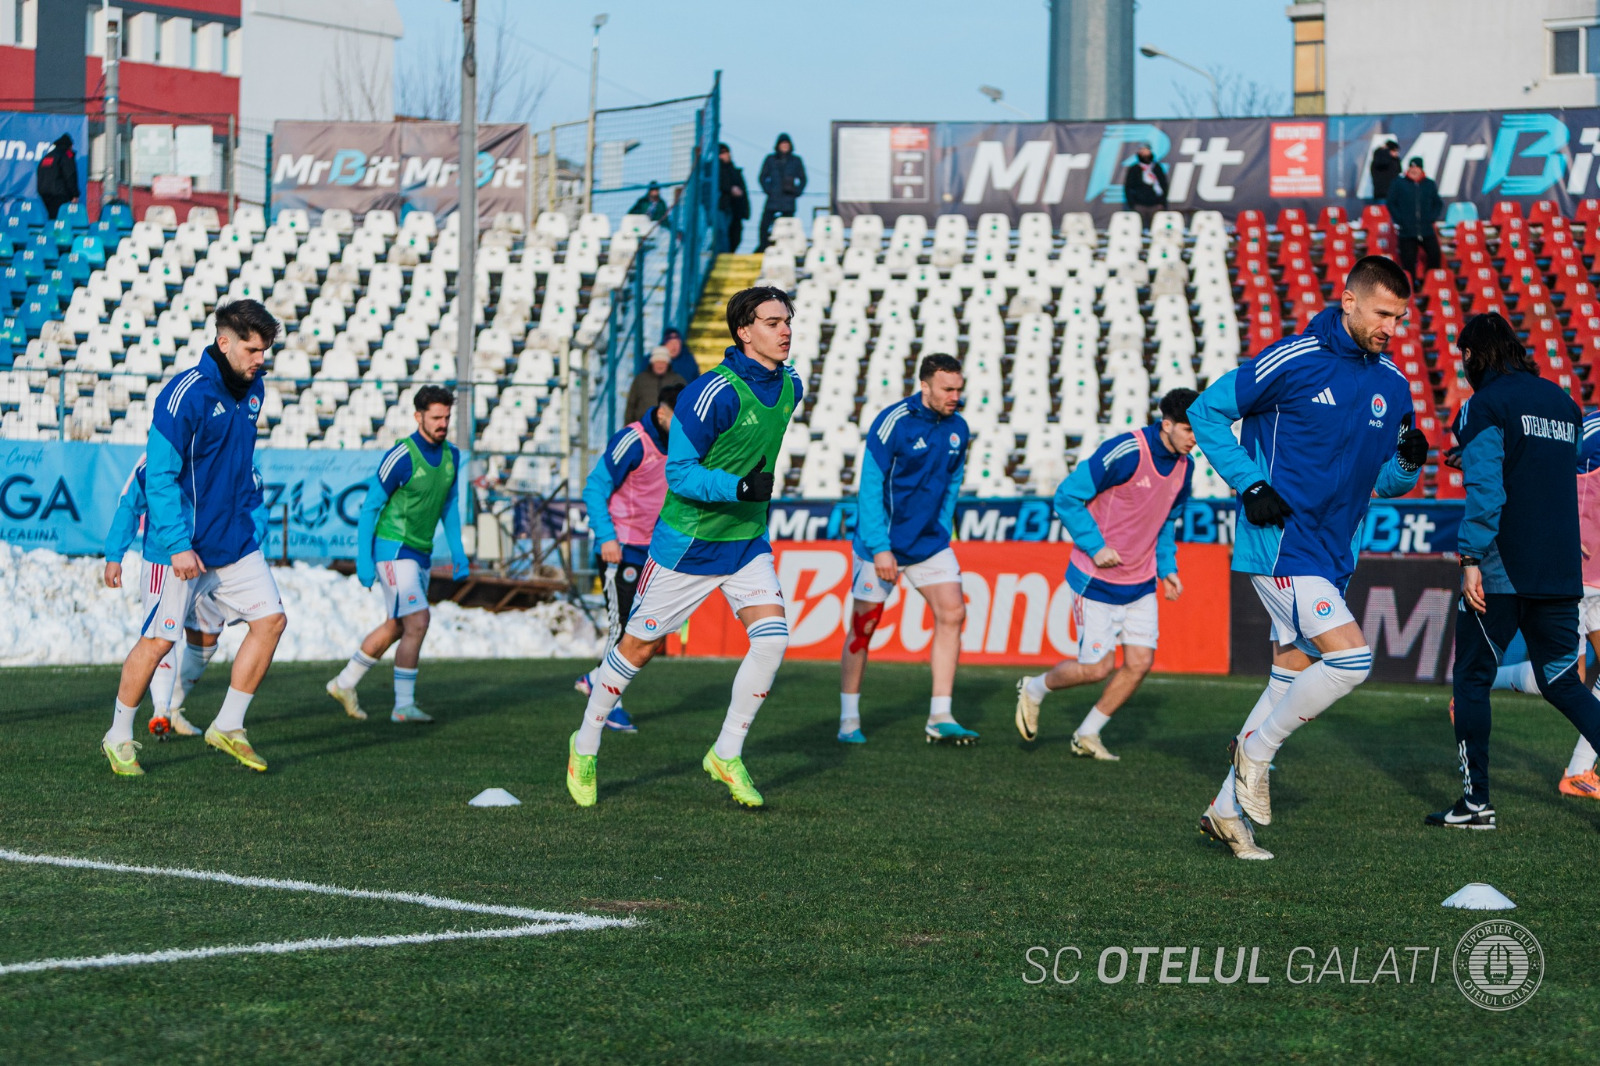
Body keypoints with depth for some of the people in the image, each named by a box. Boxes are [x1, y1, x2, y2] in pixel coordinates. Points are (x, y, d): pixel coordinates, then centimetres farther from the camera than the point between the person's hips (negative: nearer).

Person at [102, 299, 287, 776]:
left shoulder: (253, 389, 7)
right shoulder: (185, 395, -17)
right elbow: (160, 475, -18)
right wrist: (178, 545, -22)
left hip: (236, 541, 7)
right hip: (185, 545, -7)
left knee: (271, 621, 0)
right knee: (157, 641, -1)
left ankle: (228, 727, 11)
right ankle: (119, 738, 16)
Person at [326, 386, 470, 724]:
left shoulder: (451, 456, 6)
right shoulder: (401, 457, -17)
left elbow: (449, 506, 18)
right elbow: (370, 507, -12)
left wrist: (458, 553, 11)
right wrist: (363, 561, -15)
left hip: (421, 553, 8)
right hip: (393, 548, -8)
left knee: (396, 628, 16)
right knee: (418, 621, -16)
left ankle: (345, 683, 32)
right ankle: (403, 706, -10)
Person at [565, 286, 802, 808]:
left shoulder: (790, 385, 1)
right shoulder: (712, 393, -23)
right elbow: (679, 474, -22)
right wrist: (740, 486, -34)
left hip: (747, 539, 6)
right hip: (688, 541, -6)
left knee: (773, 638, -11)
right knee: (639, 645, 5)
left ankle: (727, 755, 3)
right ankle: (585, 746, 25)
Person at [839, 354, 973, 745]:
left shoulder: (957, 429, 2)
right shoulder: (892, 422, -17)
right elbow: (870, 486, -18)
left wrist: (942, 532, 11)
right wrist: (880, 548, -21)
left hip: (929, 543, 5)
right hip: (881, 543, -5)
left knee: (952, 613, -7)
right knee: (864, 625, 1)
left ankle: (940, 718, -5)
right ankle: (849, 720, 14)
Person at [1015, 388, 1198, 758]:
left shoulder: (1184, 466, 2)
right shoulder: (1124, 453, -22)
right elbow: (1067, 496, -16)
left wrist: (1167, 567, 8)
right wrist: (1095, 547, -20)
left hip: (1141, 583, 7)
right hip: (1098, 581, -7)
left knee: (1140, 661, -1)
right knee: (1097, 666, -5)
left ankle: (1087, 736, 16)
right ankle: (1033, 690, 25)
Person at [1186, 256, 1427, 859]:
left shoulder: (1393, 386, 9)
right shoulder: (1293, 361, -10)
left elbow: (1387, 482, 18)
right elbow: (1207, 412, -4)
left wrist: (1408, 462, -5)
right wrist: (1250, 485, -11)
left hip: (1331, 556, 7)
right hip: (1281, 543, -7)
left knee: (1292, 679, 8)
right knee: (1351, 658, -19)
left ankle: (1228, 809, 18)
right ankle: (1257, 749, 1)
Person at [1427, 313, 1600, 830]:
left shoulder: (1485, 406, -8)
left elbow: (1485, 490, -17)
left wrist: (1471, 558, -18)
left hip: (1501, 571, -6)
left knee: (1471, 679, 6)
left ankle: (1476, 801, 7)